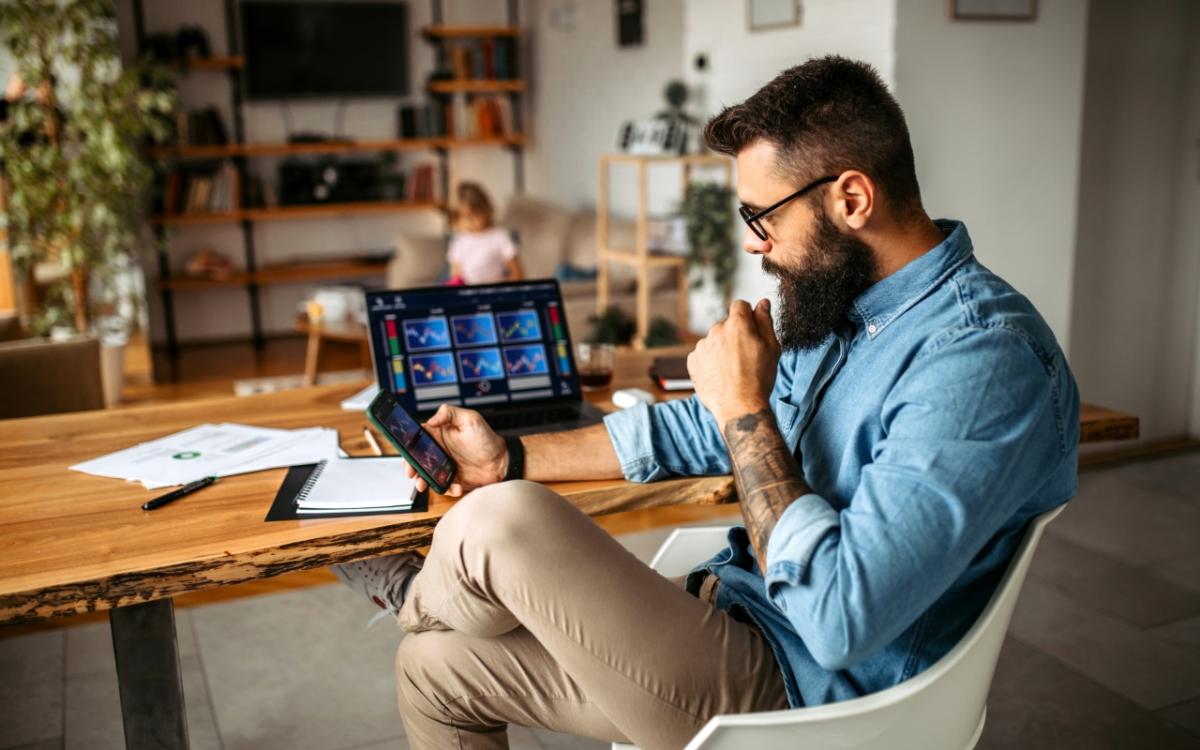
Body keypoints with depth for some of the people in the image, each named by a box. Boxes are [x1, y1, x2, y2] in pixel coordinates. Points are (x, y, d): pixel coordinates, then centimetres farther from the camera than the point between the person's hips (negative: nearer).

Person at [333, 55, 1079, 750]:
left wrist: (746, 411, -21)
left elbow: (841, 619, -30)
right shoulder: (832, 302, 6)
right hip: (729, 623, 9)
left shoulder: (983, 357, -24)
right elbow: (702, 431, 16)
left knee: (503, 523, -21)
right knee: (435, 667, 6)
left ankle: (418, 593, 15)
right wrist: (514, 458, 12)